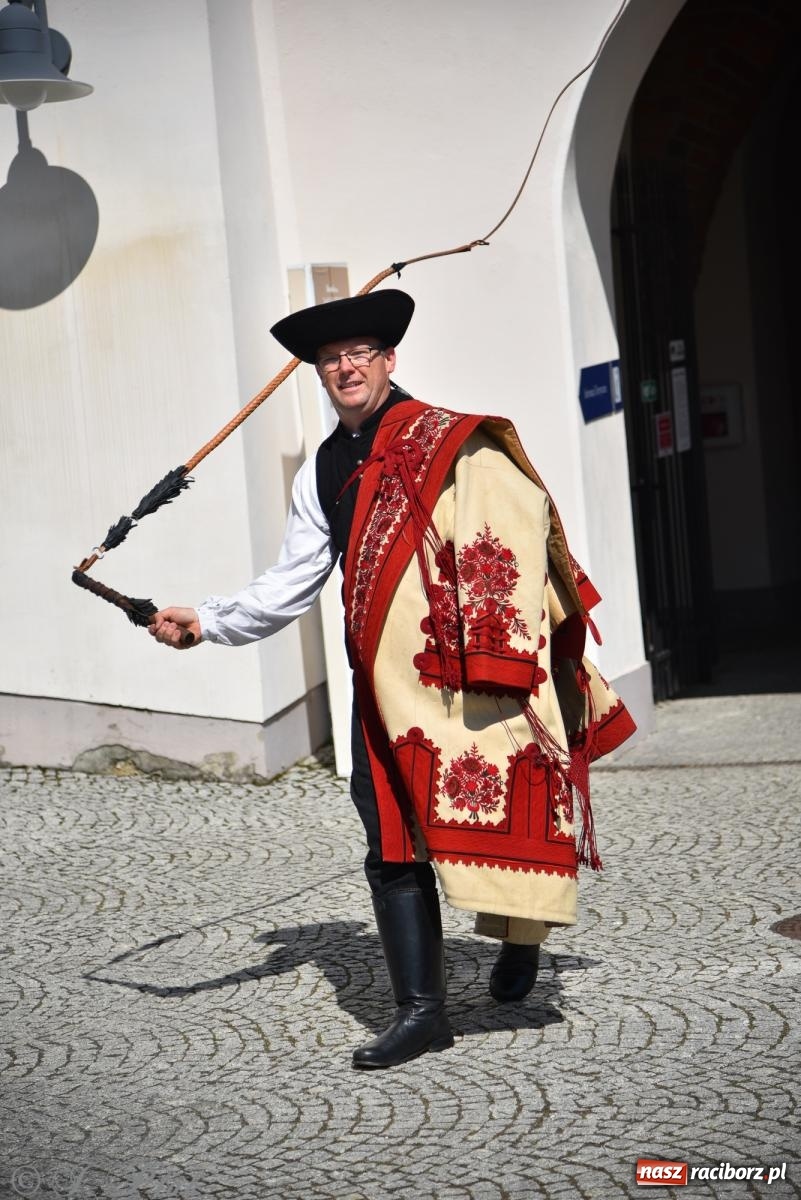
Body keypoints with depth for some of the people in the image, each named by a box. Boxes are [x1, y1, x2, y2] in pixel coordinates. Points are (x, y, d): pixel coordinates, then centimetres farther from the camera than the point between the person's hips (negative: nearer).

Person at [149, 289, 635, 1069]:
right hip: (385, 683, 5)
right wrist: (206, 623, 2)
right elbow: (291, 586, 15)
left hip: (467, 673, -5)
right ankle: (420, 1011, 6)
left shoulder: (453, 445, -3)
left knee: (491, 815, -2)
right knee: (392, 846, 1)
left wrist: (505, 665, -15)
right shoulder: (323, 471, 14)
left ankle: (520, 933, 27)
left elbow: (510, 549, -8)